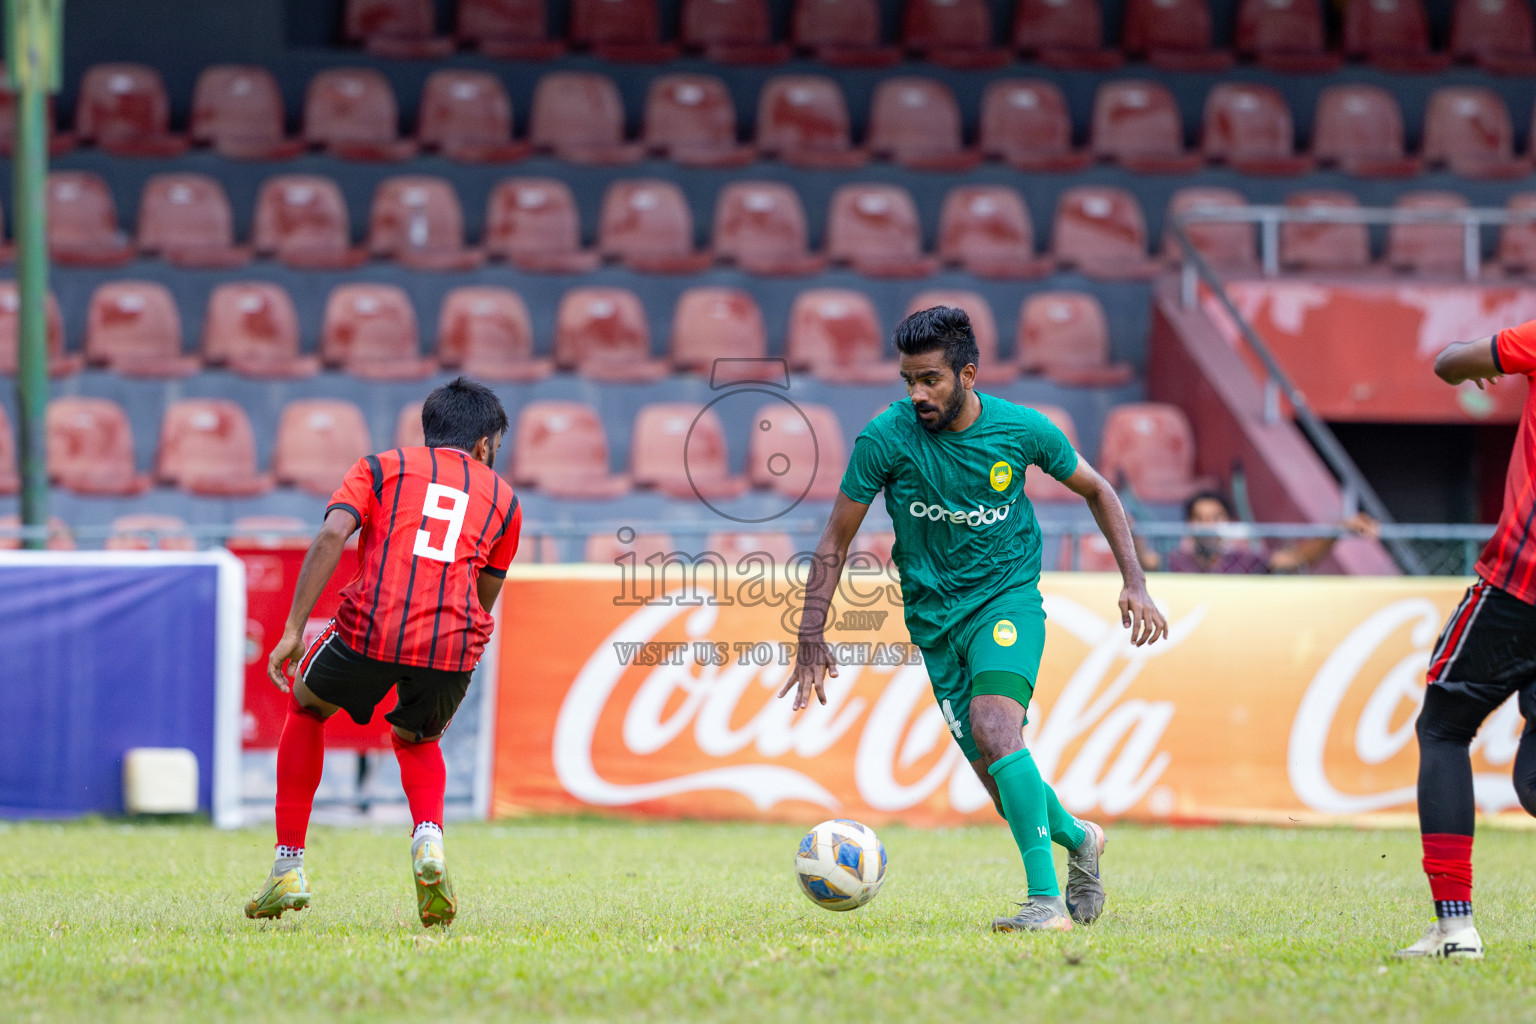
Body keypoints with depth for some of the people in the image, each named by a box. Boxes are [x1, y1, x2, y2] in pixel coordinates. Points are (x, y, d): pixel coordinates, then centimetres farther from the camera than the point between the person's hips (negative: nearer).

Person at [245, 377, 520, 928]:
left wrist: (293, 630, -1)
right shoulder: (502, 496, 25)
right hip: (453, 643, 2)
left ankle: (288, 868, 23)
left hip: (372, 627, -2)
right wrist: (448, 677, 40)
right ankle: (428, 838, 2)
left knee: (306, 704, 29)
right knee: (416, 738, 32)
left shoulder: (383, 466, 19)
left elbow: (331, 535, 2)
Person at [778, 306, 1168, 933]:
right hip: (934, 616, 2)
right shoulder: (885, 439, -12)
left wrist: (1135, 583, 0)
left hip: (1007, 595, -2)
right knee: (1000, 781, -1)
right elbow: (835, 544, -4)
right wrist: (812, 640, -10)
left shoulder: (1021, 429, -10)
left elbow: (1096, 491, 8)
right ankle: (1078, 839, 32)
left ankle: (1046, 899, -28)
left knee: (993, 728, -28)